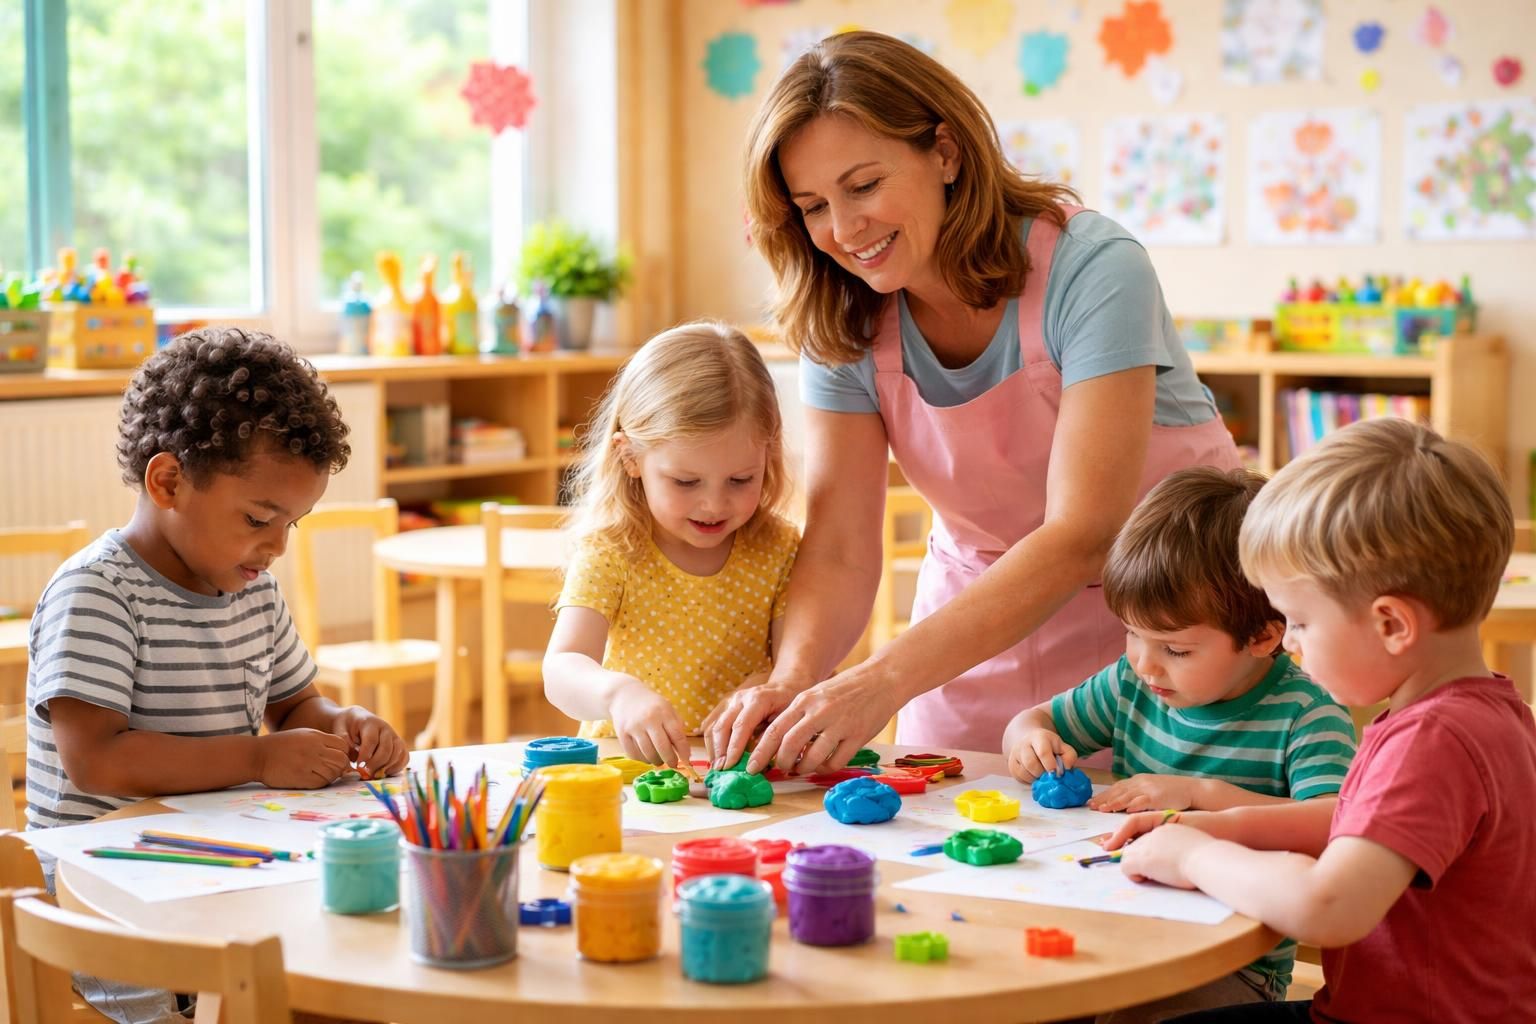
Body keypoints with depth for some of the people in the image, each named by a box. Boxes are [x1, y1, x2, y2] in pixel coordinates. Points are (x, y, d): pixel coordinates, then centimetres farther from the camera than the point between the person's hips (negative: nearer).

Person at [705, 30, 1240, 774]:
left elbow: (1083, 537, -32)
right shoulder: (842, 323, -9)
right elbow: (838, 549, -14)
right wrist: (793, 677, -37)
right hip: (981, 611, 4)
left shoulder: (1090, 271, -25)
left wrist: (885, 679, -42)